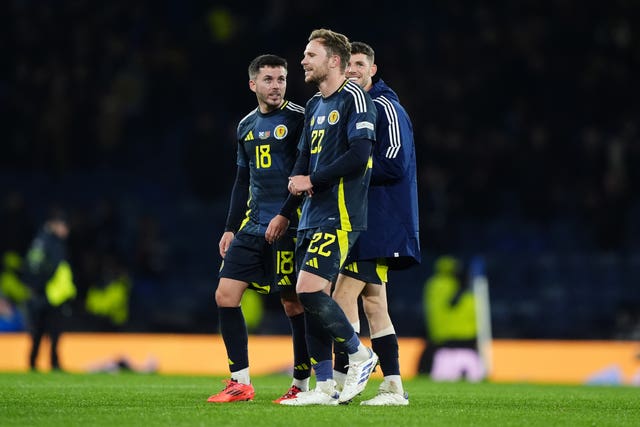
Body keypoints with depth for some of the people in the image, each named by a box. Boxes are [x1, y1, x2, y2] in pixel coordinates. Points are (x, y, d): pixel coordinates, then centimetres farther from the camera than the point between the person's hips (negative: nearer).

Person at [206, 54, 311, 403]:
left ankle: (301, 385, 7)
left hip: (288, 227, -7)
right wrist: (231, 228, 18)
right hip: (253, 226, 7)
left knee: (294, 304, -4)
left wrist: (285, 216, -17)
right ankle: (240, 382, 2)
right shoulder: (246, 126, 15)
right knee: (225, 294, -2)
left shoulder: (298, 119, -5)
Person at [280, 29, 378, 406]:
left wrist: (313, 181, -11)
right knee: (310, 299, 5)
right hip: (311, 215, 9)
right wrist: (297, 181, 1)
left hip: (339, 215, -9)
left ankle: (360, 355, 0)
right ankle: (325, 387, 10)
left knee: (310, 290, -18)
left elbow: (360, 155, -18)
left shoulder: (353, 98, -8)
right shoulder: (314, 106, 19)